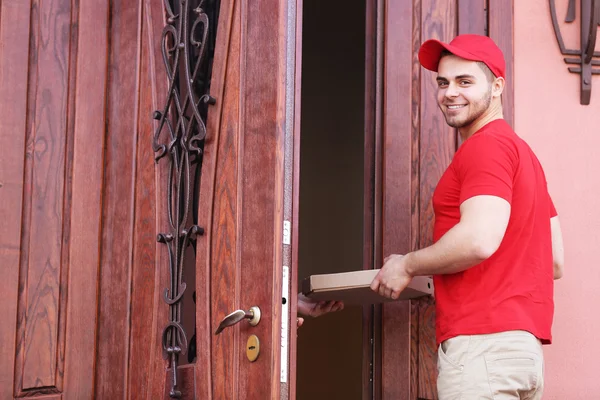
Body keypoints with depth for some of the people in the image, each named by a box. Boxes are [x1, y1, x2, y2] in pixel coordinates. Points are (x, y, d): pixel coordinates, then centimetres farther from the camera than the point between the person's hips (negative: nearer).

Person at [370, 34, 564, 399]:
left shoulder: (486, 146, -8)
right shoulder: (522, 150, 21)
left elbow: (479, 240, -22)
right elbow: (555, 263, 21)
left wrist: (407, 266, -6)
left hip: (483, 342, -10)